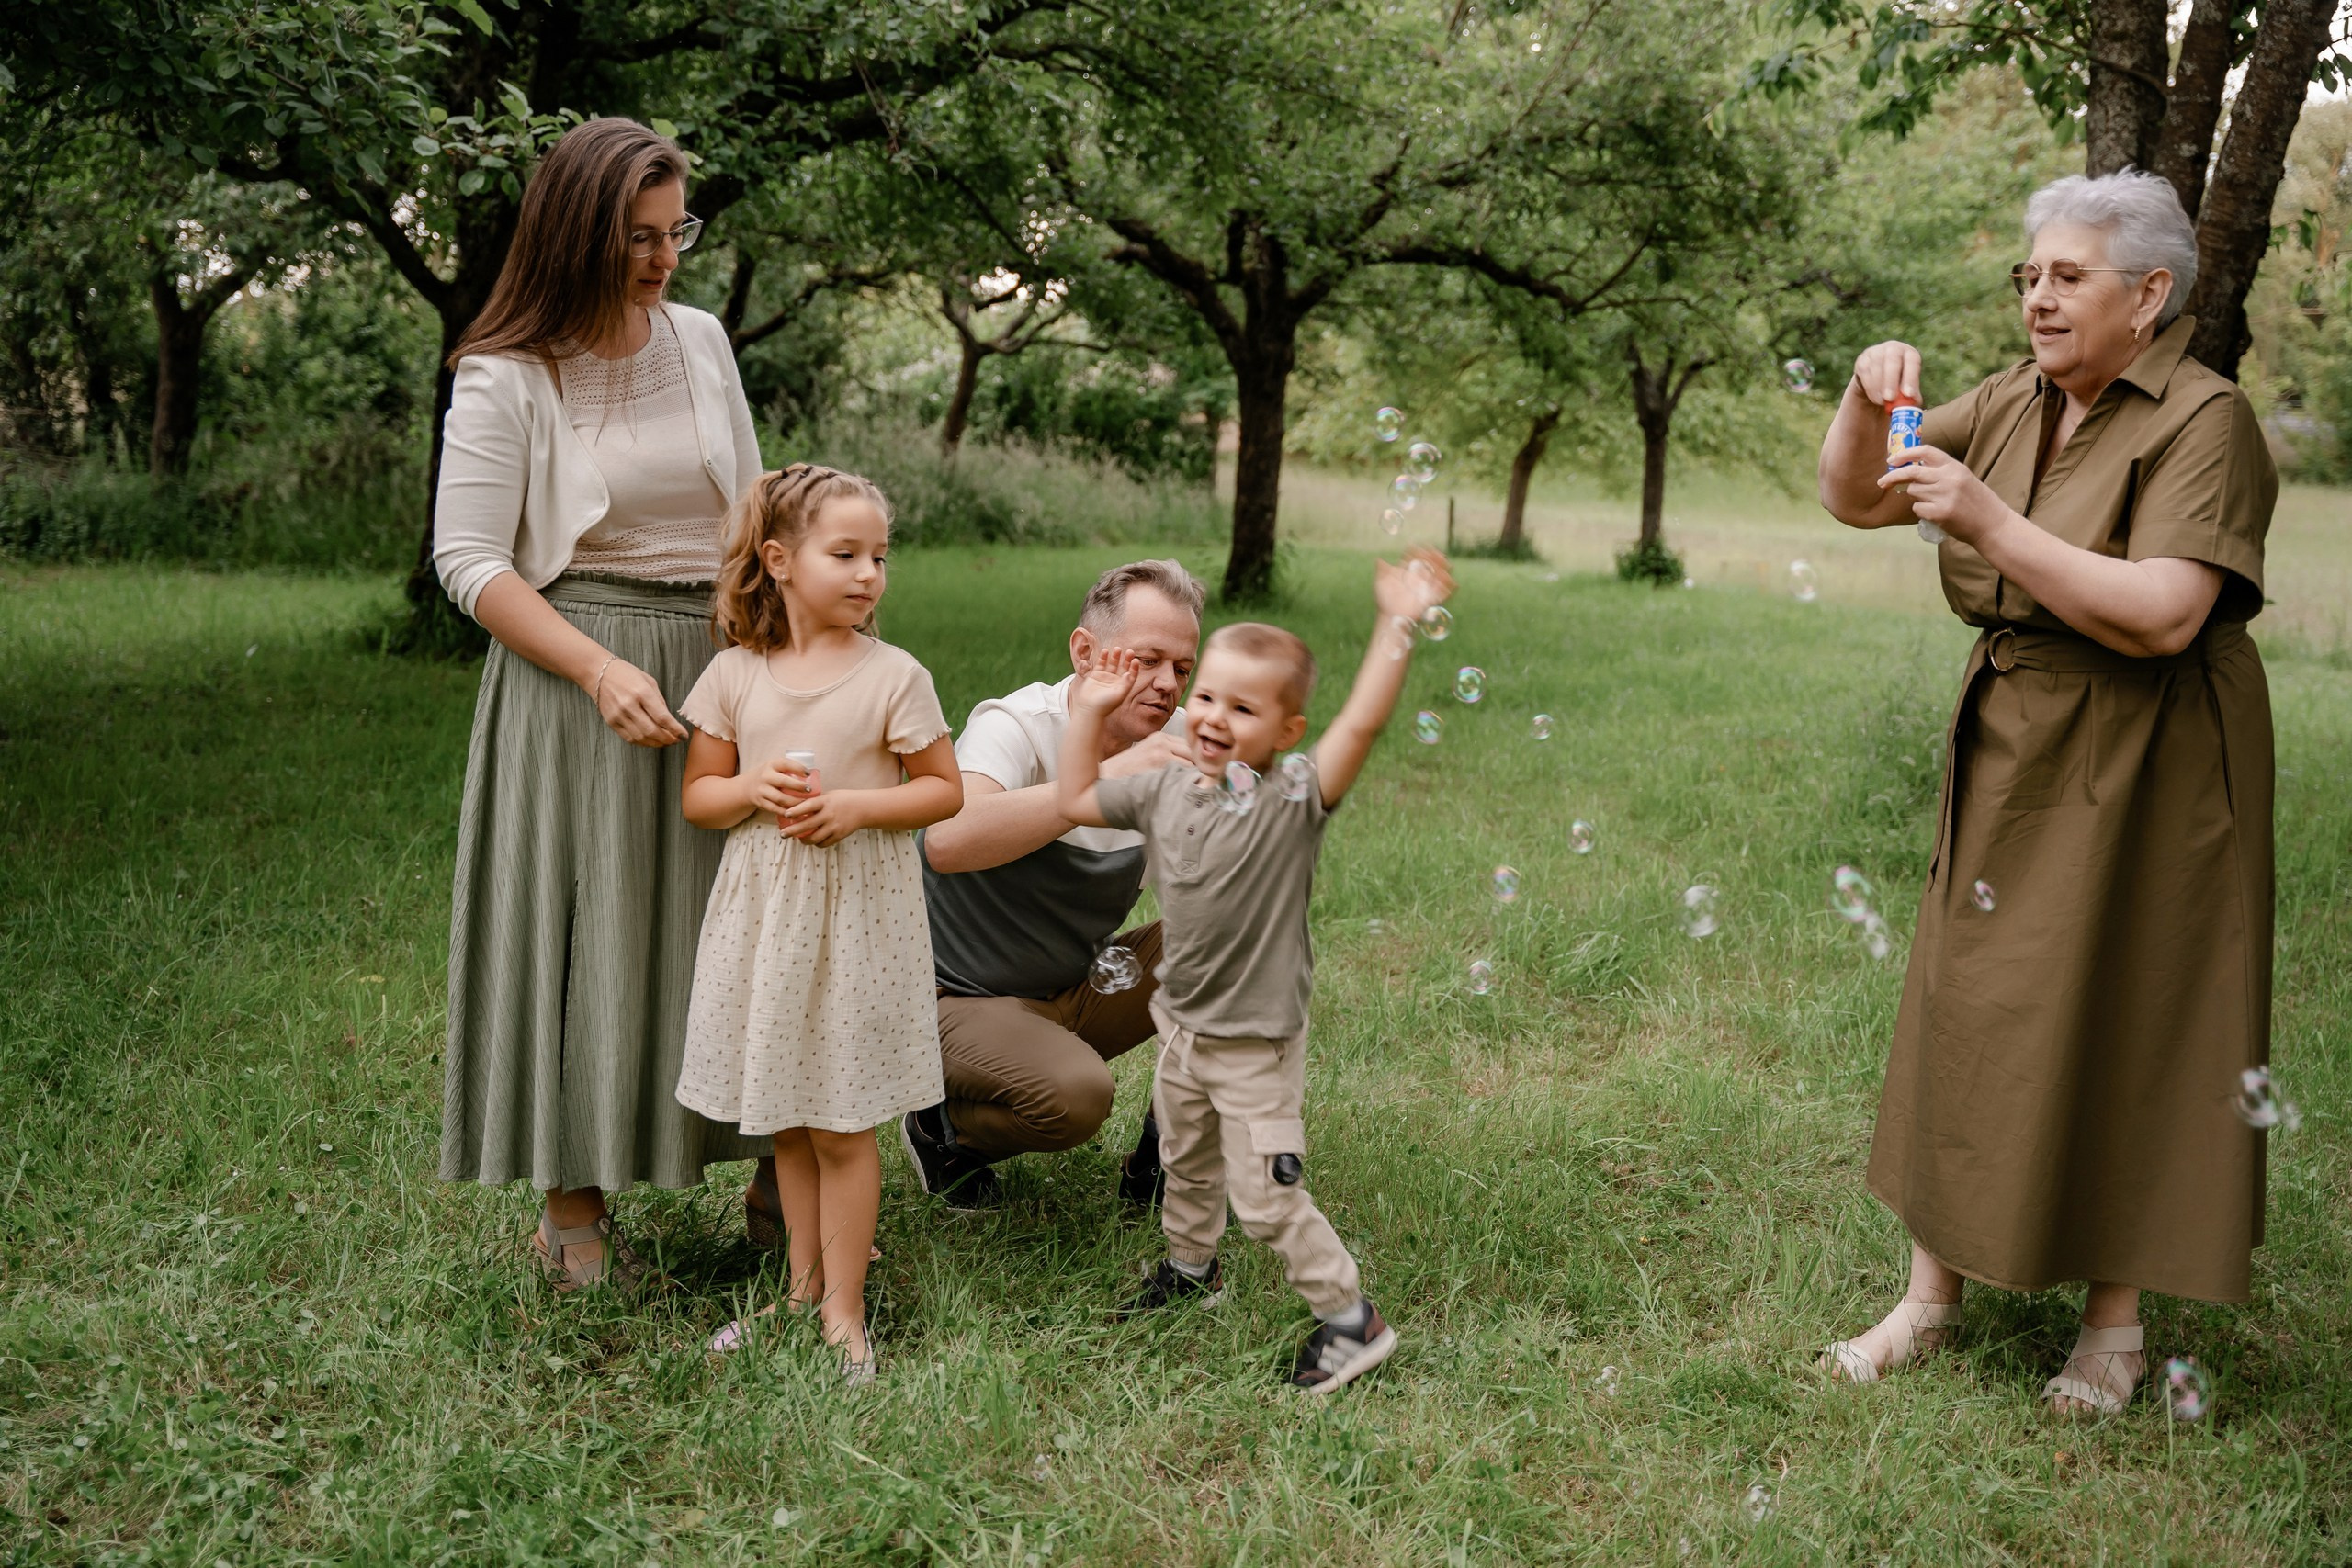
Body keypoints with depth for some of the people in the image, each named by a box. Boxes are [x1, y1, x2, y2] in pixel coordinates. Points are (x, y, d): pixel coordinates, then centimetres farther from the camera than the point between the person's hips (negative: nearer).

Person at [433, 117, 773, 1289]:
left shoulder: (700, 341, 7)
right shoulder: (506, 380, -8)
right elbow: (468, 560, -10)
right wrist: (602, 670, -19)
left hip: (715, 662, 5)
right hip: (573, 679, -4)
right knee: (584, 928, -1)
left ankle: (778, 1180, 19)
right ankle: (573, 1213, 11)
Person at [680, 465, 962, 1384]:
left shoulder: (894, 676, -6)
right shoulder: (736, 673, 2)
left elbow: (945, 790, 0)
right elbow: (696, 794, 7)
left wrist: (858, 805, -16)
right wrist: (754, 788, -13)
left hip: (857, 915, -3)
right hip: (762, 911, 3)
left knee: (842, 1126, 1)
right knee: (784, 1120, 13)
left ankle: (843, 1308, 13)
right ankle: (802, 1285, 28)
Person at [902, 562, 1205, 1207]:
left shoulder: (1175, 742, -4)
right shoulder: (1015, 727, -22)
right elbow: (948, 843, -43)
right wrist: (1104, 780, -46)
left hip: (1080, 991, 7)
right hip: (965, 1002, -6)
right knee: (1075, 1092, -33)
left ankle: (1160, 1165, 3)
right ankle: (943, 1128, 1)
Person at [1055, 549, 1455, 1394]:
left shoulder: (1292, 803, -21)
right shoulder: (1167, 788, -3)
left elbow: (1362, 723, -34)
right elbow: (1076, 800, 11)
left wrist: (1398, 624, -41)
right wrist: (1089, 711, 3)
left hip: (1256, 1046, -7)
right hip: (1182, 1026, 7)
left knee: (1267, 1197, -3)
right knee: (1186, 1163, 27)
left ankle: (1350, 1318, 14)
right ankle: (1189, 1268, 51)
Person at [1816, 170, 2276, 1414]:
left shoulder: (2202, 422, -14)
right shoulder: (2013, 404, 6)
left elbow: (2164, 615, -26)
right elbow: (1852, 501, 8)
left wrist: (1993, 527, -29)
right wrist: (1867, 402, -11)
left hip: (2139, 773, -6)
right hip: (2006, 751, 7)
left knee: (2111, 1030, 2)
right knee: (1964, 1012, 9)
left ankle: (2116, 1324, 19)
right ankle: (1931, 1297, 21)